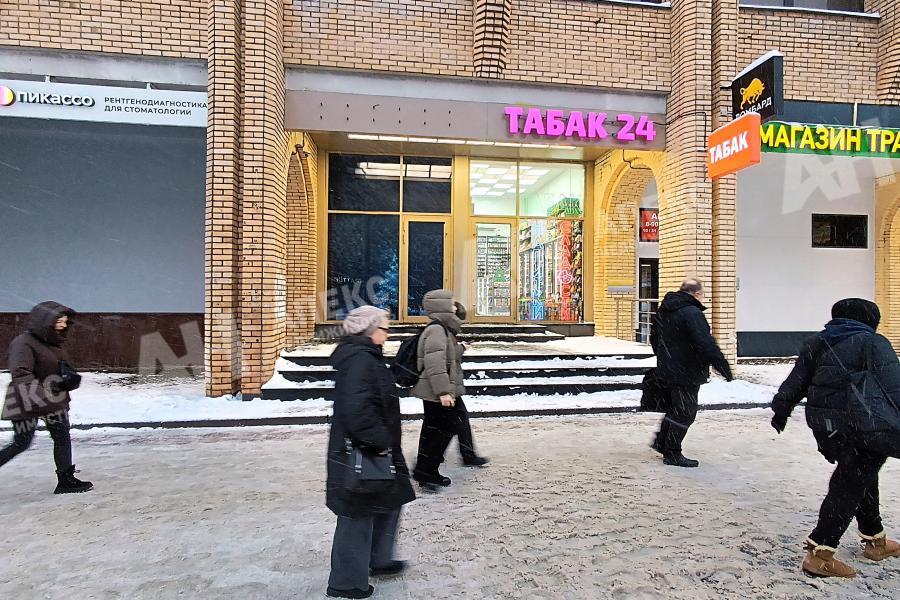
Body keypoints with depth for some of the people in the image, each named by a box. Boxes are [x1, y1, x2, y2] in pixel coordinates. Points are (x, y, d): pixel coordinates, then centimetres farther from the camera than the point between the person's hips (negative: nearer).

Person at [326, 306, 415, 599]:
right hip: (360, 455, -10)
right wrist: (379, 441, -22)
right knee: (358, 515, 5)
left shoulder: (363, 356, 10)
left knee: (388, 503, 23)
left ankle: (379, 560, 40)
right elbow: (357, 410, -32)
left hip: (366, 450, 10)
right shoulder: (360, 360, -23)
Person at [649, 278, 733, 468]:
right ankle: (672, 454, 10)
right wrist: (724, 369, -17)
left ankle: (661, 441, 31)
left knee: (675, 408, 24)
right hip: (686, 374, -9)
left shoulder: (663, 310, 9)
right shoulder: (692, 313, -21)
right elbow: (707, 345, -25)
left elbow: (654, 337, 21)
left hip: (666, 371, 9)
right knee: (684, 413, 2)